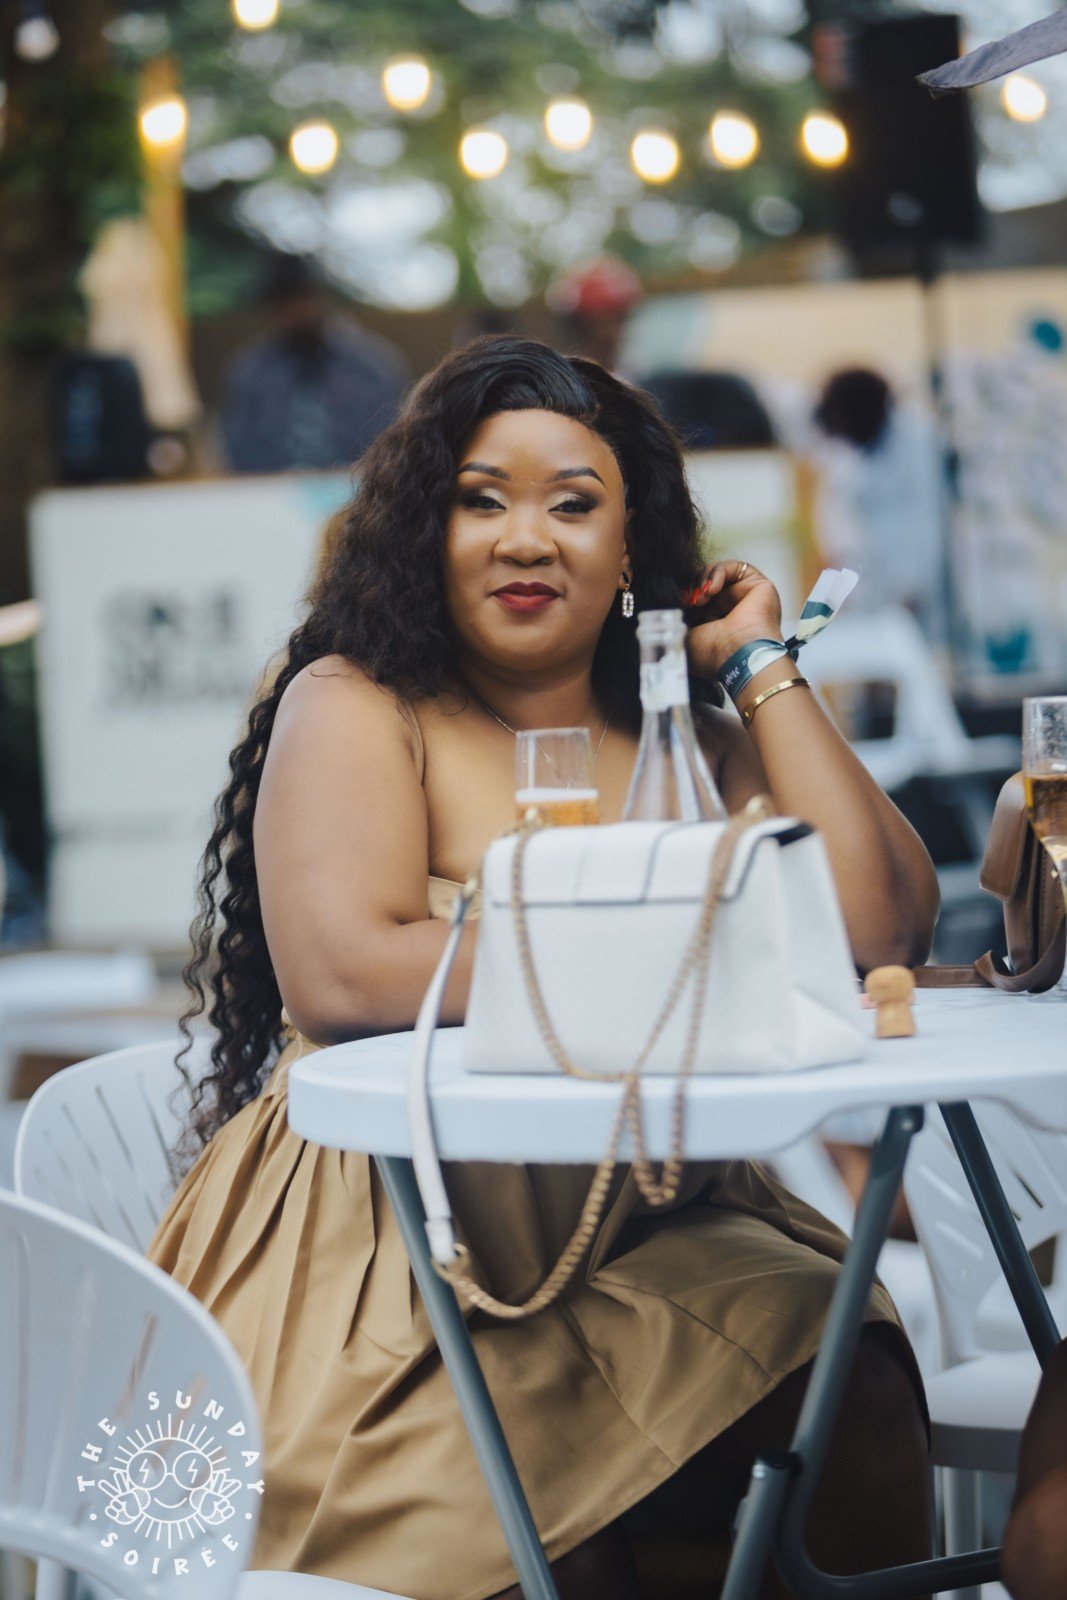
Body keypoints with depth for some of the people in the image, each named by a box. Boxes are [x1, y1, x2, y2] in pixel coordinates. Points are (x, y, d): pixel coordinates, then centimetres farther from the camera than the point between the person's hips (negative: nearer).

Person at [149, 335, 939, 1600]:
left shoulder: (691, 741, 13)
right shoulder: (355, 710, 0)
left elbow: (880, 929, -4)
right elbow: (341, 976, -18)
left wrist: (764, 669, 4)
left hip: (653, 1233, 4)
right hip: (380, 1251, -4)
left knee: (857, 1390, -23)